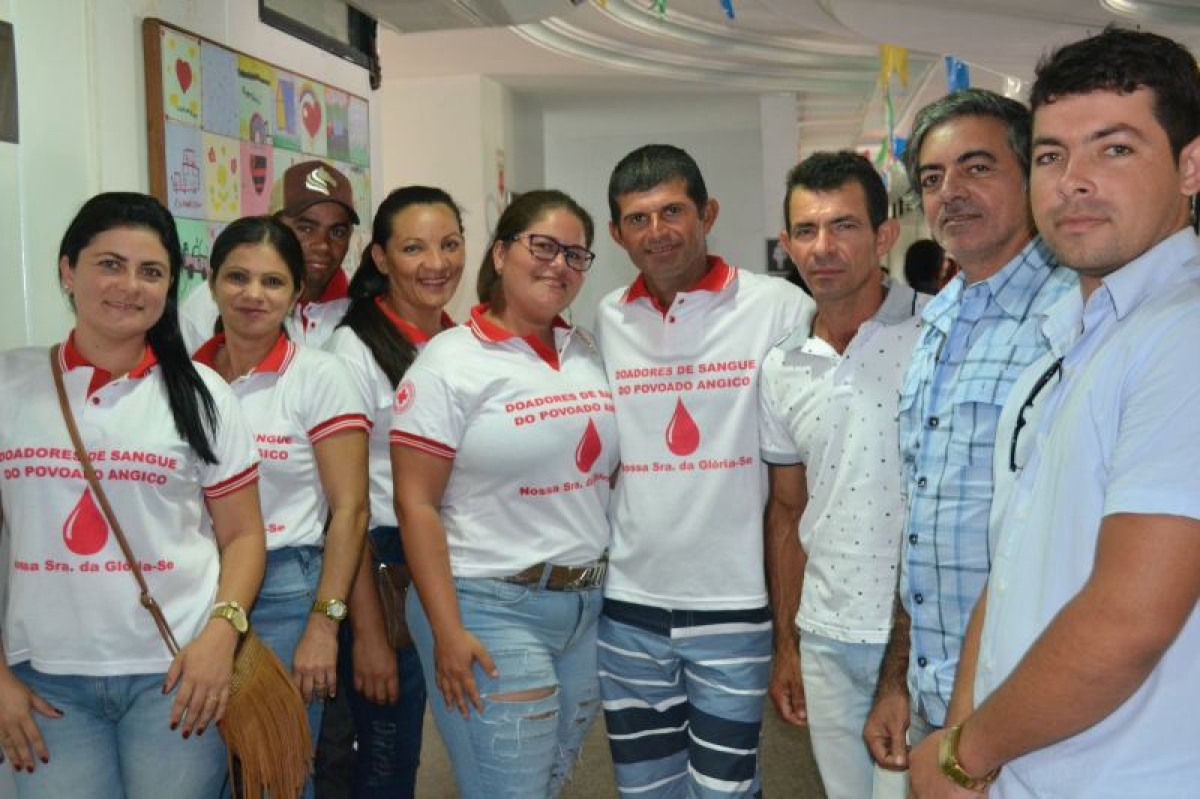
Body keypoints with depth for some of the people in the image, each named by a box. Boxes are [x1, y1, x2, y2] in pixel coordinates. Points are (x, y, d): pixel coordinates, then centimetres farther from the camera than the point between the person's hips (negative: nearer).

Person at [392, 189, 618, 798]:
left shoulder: (590, 355, 9)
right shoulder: (450, 361, -8)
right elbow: (415, 504, -11)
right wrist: (447, 631, -16)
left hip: (590, 604, 6)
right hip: (490, 609, -6)